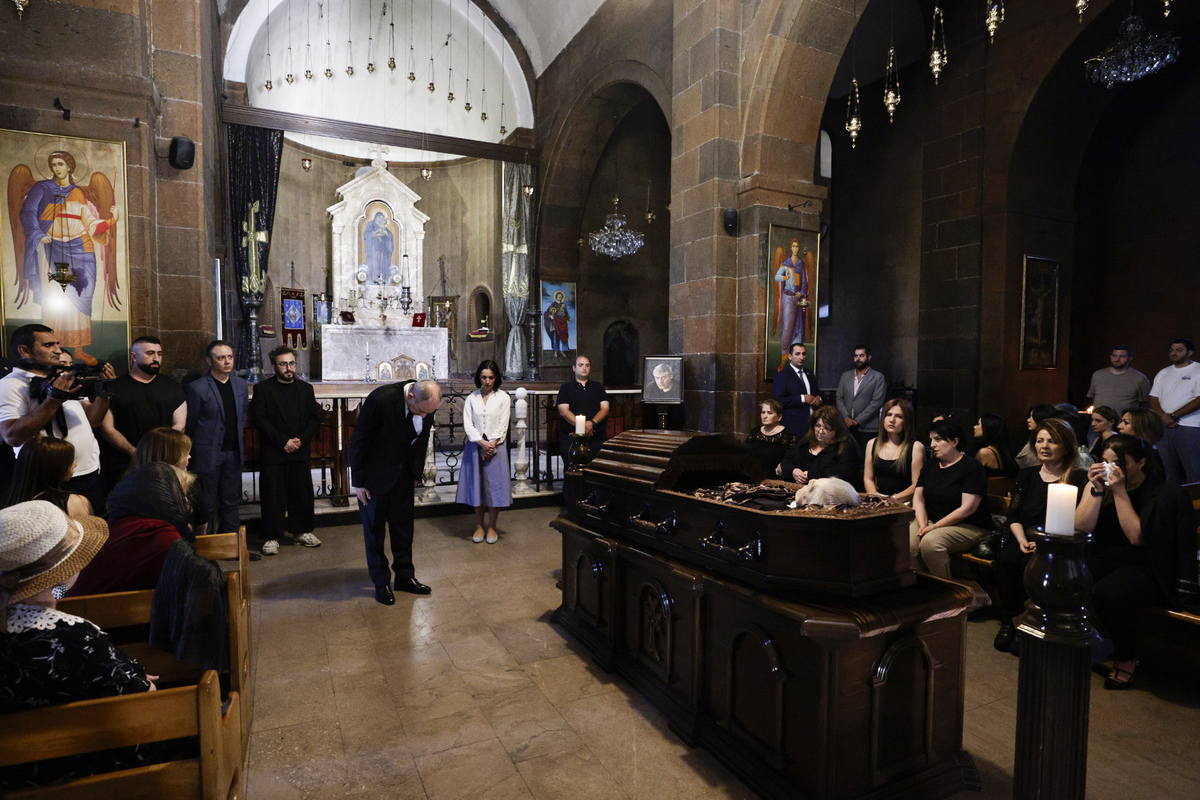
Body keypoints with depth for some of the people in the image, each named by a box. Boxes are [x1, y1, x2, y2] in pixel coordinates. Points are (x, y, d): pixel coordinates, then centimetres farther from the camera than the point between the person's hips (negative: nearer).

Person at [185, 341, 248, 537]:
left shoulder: (240, 384, 7)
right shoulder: (197, 388, -10)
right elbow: (188, 425, -3)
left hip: (233, 453, 5)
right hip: (208, 454, -5)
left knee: (230, 502, 13)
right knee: (207, 505, 5)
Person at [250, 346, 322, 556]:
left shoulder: (306, 388, 11)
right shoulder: (262, 388, 1)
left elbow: (315, 418, 8)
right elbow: (260, 419, -7)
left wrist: (301, 440, -7)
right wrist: (283, 441, -14)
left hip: (301, 452, 3)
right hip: (272, 453, -3)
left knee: (302, 494, 8)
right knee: (273, 496, 0)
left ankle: (302, 531, 22)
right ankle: (272, 537, 11)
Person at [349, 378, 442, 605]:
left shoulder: (426, 404, -12)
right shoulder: (381, 400, -29)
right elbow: (358, 441, -18)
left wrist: (417, 472, 7)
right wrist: (358, 482, -13)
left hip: (403, 475, 5)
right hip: (376, 475, -5)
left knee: (403, 527, 12)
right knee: (374, 530, 7)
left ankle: (405, 576, 26)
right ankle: (381, 583, 21)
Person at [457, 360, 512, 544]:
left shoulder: (502, 397, 3)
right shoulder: (471, 398, 6)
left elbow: (503, 425, -2)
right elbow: (468, 425, -1)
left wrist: (492, 444, -11)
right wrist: (482, 443, -13)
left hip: (496, 446, -1)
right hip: (475, 446, 1)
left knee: (495, 485, -1)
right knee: (476, 485, 4)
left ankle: (492, 527, 11)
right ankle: (480, 526, 16)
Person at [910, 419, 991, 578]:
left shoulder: (972, 467, -8)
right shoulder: (930, 465, 14)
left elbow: (967, 508, -16)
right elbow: (918, 499, 10)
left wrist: (935, 527, -16)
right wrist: (922, 525, -8)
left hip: (967, 527, -5)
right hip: (930, 521, 6)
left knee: (930, 542, -33)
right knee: (905, 543, -24)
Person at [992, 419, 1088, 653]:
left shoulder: (1078, 479, 2)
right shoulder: (1026, 476, 17)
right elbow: (1014, 515, 12)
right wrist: (1022, 540, -6)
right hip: (1025, 540, 4)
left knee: (1031, 564, -34)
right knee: (1007, 558, -29)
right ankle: (1007, 622, -16)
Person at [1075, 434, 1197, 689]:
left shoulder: (1164, 493, -8)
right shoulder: (1100, 483, 4)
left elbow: (1137, 537, -19)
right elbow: (1081, 527, -6)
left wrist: (1120, 492, -21)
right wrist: (1097, 489, -15)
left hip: (1145, 566, -4)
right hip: (1104, 557, 4)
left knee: (1106, 594, -34)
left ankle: (1126, 659, -5)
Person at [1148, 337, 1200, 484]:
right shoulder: (1163, 373, 16)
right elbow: (1153, 399, 12)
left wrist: (1174, 416, -13)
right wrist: (1163, 416, -6)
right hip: (1164, 427, 5)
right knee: (1169, 468, 8)